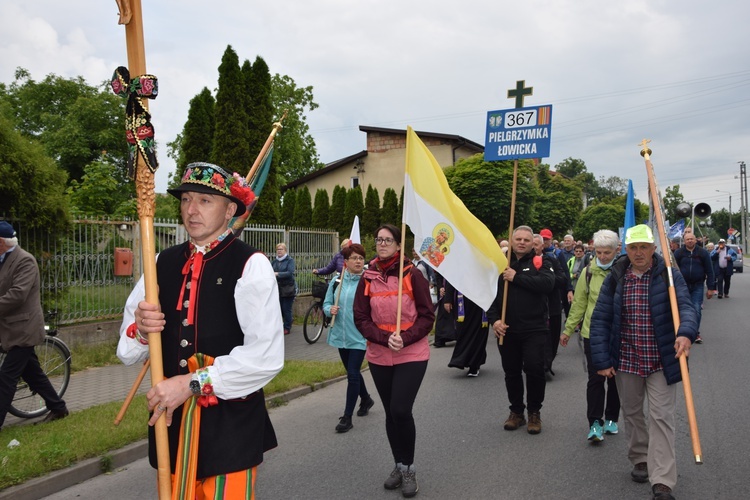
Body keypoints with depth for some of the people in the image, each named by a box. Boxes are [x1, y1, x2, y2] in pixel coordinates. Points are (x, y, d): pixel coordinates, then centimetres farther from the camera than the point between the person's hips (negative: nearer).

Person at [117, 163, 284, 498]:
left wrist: (192, 383, -18)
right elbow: (127, 353, 7)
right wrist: (141, 330, -15)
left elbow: (266, 356, -18)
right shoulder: (163, 263, 5)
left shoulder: (251, 265, -11)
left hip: (230, 425, -5)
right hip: (171, 421, 5)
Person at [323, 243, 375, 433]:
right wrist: (330, 310, -12)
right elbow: (326, 303, 9)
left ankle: (347, 417, 10)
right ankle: (365, 399, 46)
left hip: (359, 337, -5)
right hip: (340, 335, 5)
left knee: (352, 374, -3)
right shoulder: (337, 280, 2)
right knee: (352, 371, 20)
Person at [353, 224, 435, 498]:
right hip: (379, 356, 3)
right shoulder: (367, 278, 1)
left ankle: (408, 468, 11)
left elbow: (427, 316, -5)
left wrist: (405, 339, -19)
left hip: (412, 355, -3)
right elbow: (360, 318, 0)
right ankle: (399, 465, 31)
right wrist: (384, 338, -15)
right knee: (390, 413, 11)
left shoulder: (413, 275, -7)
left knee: (401, 410, -11)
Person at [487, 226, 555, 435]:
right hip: (506, 330, 3)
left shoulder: (540, 262, 1)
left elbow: (547, 284, -20)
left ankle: (534, 412, 17)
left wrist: (517, 277, -19)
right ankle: (516, 411, 27)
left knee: (534, 370, -4)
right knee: (511, 372, 11)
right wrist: (494, 319, -8)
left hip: (534, 329, -3)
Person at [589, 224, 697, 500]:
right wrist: (601, 361, -6)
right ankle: (640, 460, 36)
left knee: (661, 417, -3)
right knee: (632, 413, 16)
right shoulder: (615, 278, -1)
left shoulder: (669, 274, -6)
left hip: (661, 361, -2)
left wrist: (685, 333, -41)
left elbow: (685, 306, -19)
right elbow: (600, 320, -1)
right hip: (626, 360, 3)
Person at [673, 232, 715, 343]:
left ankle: (696, 333, 6)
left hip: (698, 286, 0)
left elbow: (709, 271, 3)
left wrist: (711, 288, -1)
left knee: (697, 310, -4)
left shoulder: (703, 253, 2)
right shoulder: (678, 253, 1)